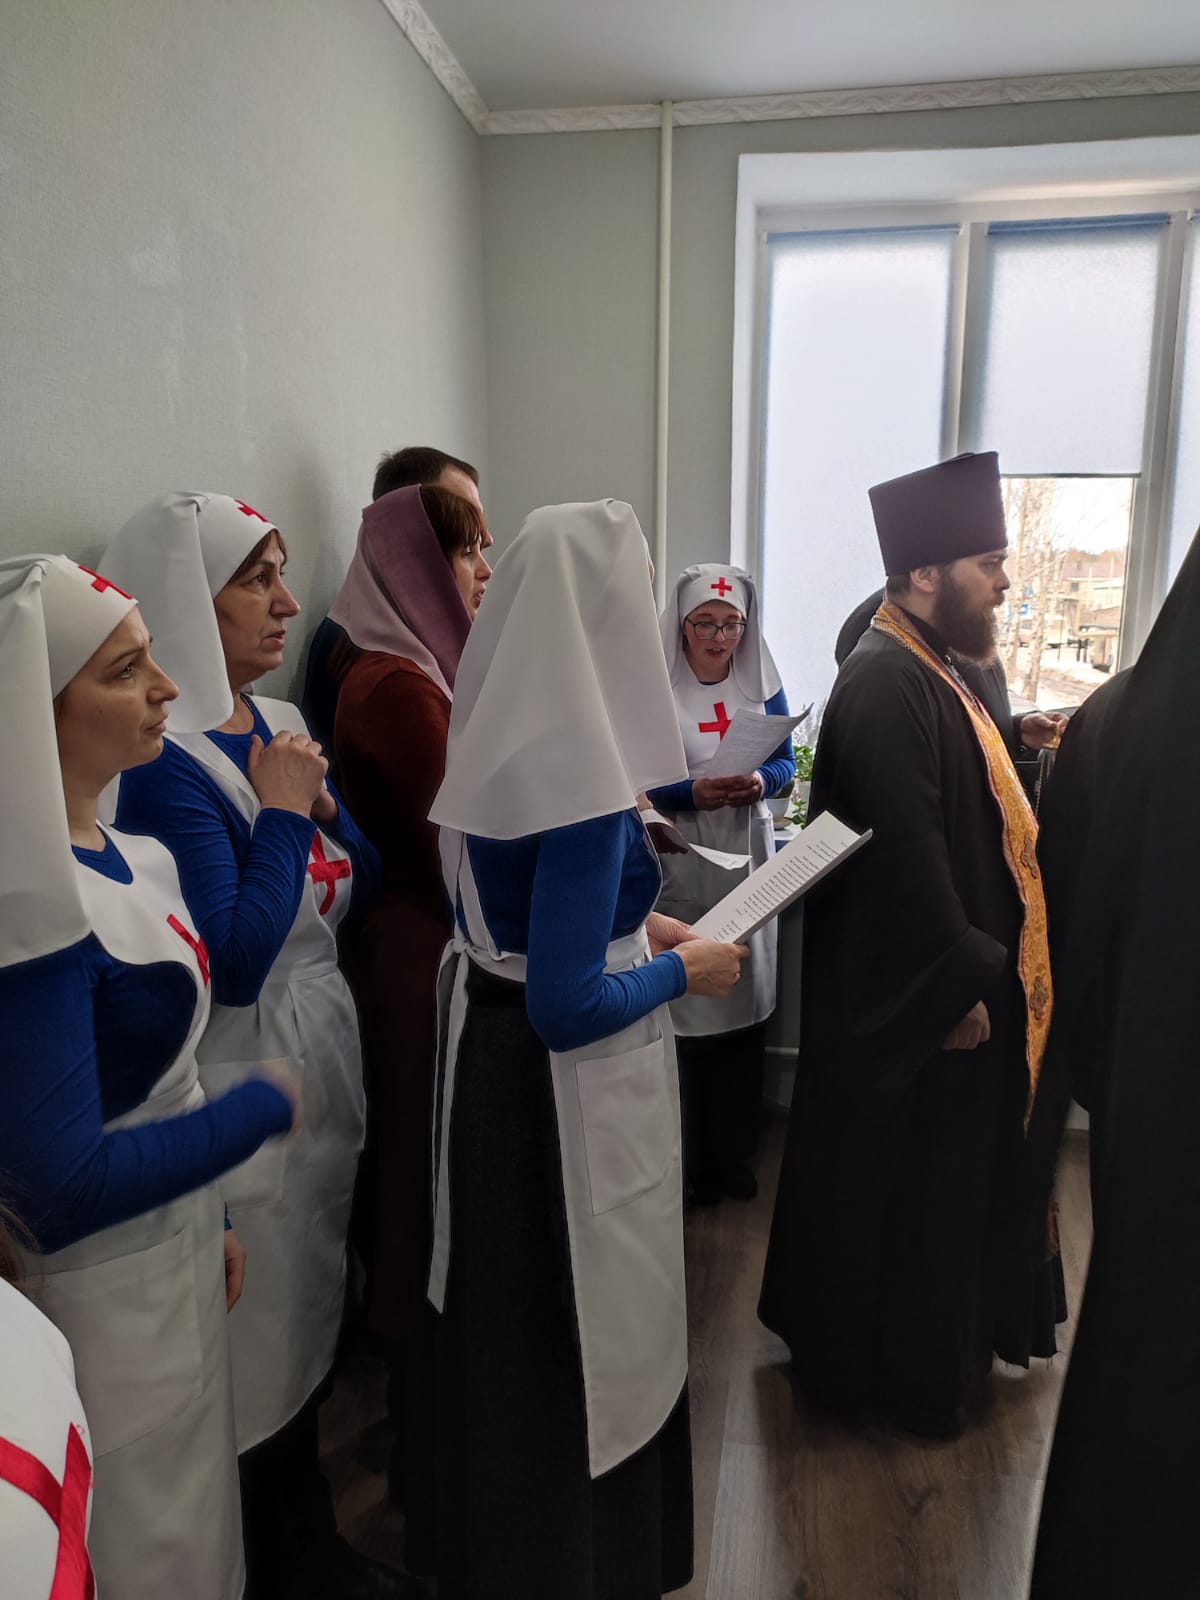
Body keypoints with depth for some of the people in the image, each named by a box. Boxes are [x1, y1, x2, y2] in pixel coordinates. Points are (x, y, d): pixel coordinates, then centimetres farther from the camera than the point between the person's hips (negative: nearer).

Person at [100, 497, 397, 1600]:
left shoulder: (279, 724, 5)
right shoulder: (162, 761, -20)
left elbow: (365, 884, 7)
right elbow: (233, 959, -24)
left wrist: (317, 796, -8)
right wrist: (283, 812, -18)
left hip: (325, 1059, 8)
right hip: (245, 1085, -8)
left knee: (314, 1324, 23)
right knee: (259, 1351, 11)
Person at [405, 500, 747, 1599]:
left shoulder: (498, 735, -1)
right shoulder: (582, 776, -28)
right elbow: (568, 1008, -27)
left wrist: (633, 923, 10)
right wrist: (685, 970, -12)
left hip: (492, 1051, 9)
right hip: (567, 1092, -9)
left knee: (512, 1320, 28)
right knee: (579, 1331, 15)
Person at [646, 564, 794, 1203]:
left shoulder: (763, 685, 8)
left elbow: (786, 762, 9)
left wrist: (760, 781, -13)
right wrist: (692, 793, -23)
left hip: (749, 864, 4)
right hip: (678, 869, -4)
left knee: (745, 1008, 8)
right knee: (683, 1011, -1)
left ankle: (735, 1153, 25)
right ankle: (689, 1161, 16)